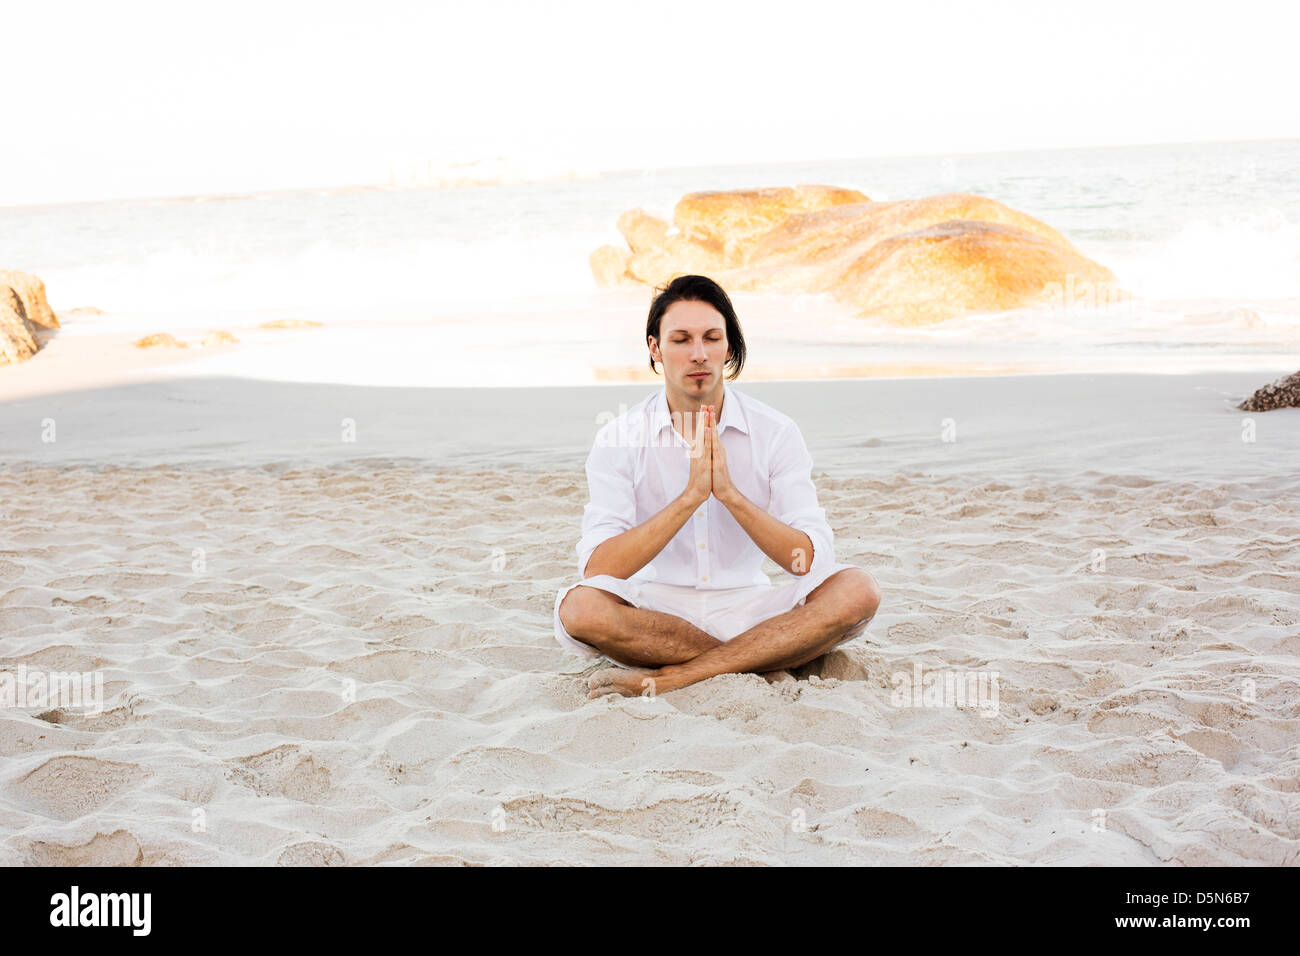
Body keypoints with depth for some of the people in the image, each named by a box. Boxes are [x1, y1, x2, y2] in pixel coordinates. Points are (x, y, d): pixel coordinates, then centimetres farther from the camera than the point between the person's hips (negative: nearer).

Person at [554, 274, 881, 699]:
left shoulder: (775, 432, -3)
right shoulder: (619, 439, -5)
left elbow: (811, 561, -11)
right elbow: (597, 569, -18)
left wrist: (728, 491, -23)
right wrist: (692, 494, -26)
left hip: (746, 609, 1)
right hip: (656, 612, -1)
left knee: (858, 589, -24)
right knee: (579, 607, -32)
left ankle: (670, 678, -26)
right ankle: (759, 666, -19)